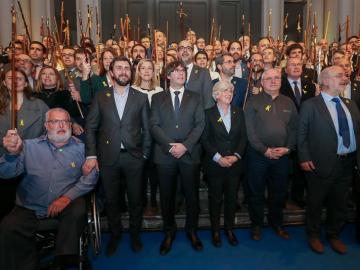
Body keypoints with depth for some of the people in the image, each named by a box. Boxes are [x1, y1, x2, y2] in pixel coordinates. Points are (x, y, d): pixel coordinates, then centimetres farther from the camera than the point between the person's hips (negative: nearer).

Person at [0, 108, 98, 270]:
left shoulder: (81, 148, 3)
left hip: (67, 204, -1)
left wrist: (68, 197, -19)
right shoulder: (29, 146, 6)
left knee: (78, 211, -30)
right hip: (30, 208, 1)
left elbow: (90, 177, -6)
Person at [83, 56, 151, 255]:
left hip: (133, 157, 0)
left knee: (135, 199, 11)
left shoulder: (141, 98, 4)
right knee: (111, 200, 13)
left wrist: (144, 155, -1)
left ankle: (134, 234, 34)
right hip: (108, 157, 1)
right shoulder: (100, 97, 5)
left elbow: (146, 129, 4)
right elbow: (91, 128, 2)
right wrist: (91, 155, -5)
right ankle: (115, 235, 36)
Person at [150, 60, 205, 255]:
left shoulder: (195, 98, 10)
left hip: (190, 154, 0)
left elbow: (200, 124, 0)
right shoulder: (158, 98, 10)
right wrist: (170, 145, -14)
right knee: (167, 195, 9)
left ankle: (192, 231, 29)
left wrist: (185, 145, -14)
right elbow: (154, 125, -1)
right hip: (165, 155, 0)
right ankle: (169, 232, 28)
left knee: (192, 195, 9)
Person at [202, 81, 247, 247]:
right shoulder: (209, 113, -2)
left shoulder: (238, 112, 7)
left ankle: (229, 229, 29)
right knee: (215, 198, 9)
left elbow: (243, 137, 3)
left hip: (234, 163, 3)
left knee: (231, 197, 12)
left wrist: (236, 155, -10)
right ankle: (215, 231, 25)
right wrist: (218, 157, -14)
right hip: (214, 163, -2)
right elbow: (205, 139, -6)